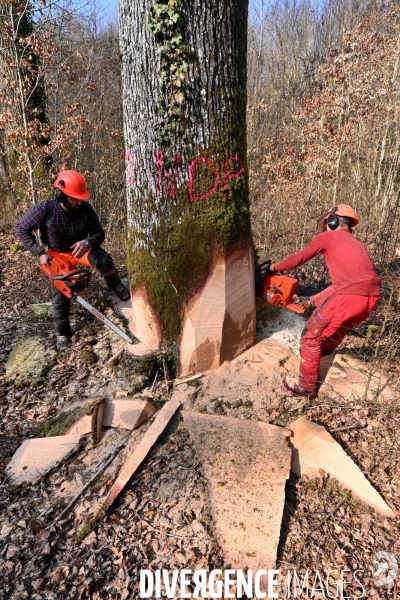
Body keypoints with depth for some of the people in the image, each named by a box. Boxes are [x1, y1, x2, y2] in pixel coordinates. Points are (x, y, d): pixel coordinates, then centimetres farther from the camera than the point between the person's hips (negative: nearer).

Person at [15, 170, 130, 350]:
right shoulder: (45, 209, -28)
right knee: (60, 295, -4)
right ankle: (62, 333, 16)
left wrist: (87, 242, -37)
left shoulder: (86, 208, -23)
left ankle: (117, 287, -1)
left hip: (81, 248, 0)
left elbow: (99, 234, -14)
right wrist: (40, 253, -23)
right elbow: (21, 229, -17)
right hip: (58, 255, 0)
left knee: (104, 260, -31)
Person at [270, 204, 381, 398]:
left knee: (312, 336, 11)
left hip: (350, 296, -7)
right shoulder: (356, 245, 31)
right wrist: (313, 301, 38)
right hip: (372, 297, 7)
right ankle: (320, 354, 57)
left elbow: (298, 258, 20)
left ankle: (307, 386, 20)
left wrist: (275, 267, 38)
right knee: (337, 329, 34)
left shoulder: (327, 237, 12)